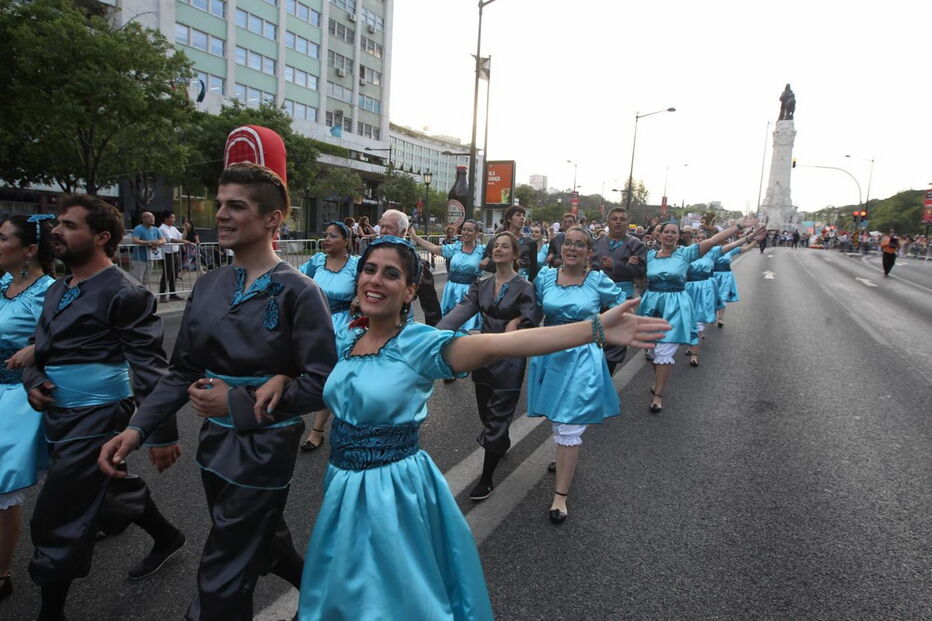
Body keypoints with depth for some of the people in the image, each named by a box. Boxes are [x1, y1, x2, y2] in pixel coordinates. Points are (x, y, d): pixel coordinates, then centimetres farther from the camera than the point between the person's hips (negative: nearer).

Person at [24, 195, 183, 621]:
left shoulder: (123, 293, -17)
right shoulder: (57, 291, 10)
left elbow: (150, 369, -20)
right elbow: (41, 351, 20)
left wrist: (162, 434, -22)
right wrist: (33, 384, -3)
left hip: (97, 420, -8)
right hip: (60, 418, 9)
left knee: (55, 521, 0)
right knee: (116, 486, 23)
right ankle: (167, 538, 46)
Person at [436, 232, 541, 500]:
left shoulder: (524, 287, -10)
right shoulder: (482, 285, 5)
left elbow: (531, 325, -17)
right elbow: (462, 310, -10)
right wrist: (436, 333, -22)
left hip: (509, 360, -5)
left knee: (497, 417, -1)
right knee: (486, 411, 20)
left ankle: (486, 479, 11)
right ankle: (503, 444, 51)